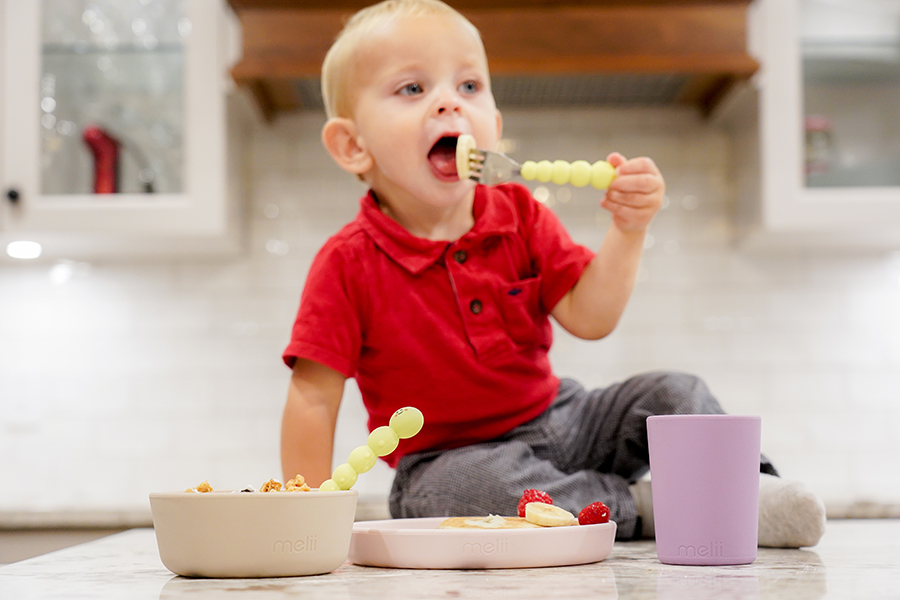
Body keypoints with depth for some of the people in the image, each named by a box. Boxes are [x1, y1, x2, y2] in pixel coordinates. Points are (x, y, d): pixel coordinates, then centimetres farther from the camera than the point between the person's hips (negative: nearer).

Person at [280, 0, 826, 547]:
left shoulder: (521, 216, -2)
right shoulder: (349, 262, -16)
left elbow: (590, 318, -9)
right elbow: (313, 399, -16)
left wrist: (628, 229, -23)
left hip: (556, 422, 5)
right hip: (452, 458, -4)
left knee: (675, 393, -7)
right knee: (459, 487, -37)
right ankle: (637, 506, -21)